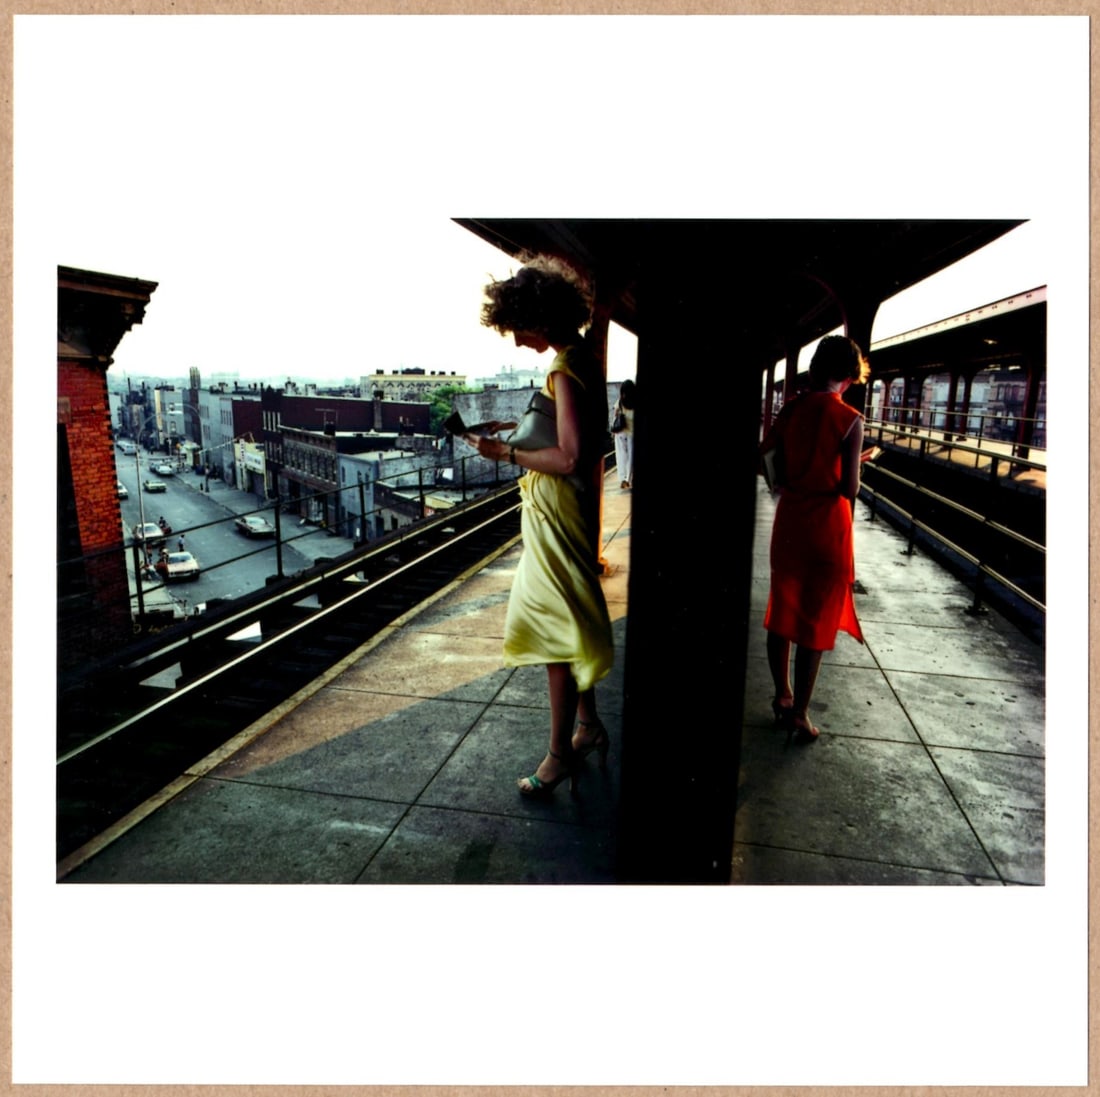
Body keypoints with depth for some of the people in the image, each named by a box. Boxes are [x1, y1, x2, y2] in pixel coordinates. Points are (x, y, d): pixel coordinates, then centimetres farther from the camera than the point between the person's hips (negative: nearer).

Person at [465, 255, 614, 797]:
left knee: (558, 631, -1)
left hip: (557, 513, -10)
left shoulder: (566, 371, -20)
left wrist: (507, 452, -14)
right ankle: (588, 723, 35)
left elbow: (568, 457, -26)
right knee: (570, 622, 20)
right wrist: (518, 430, 13)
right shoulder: (584, 361, 11)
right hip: (573, 508, 10)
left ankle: (560, 754, 13)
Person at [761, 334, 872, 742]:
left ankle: (782, 698, 31)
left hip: (789, 522, 5)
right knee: (816, 625, 6)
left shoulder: (790, 410, 0)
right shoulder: (849, 420, -13)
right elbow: (850, 489, -13)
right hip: (828, 527, -4)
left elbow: (779, 472, 3)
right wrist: (856, 463, 6)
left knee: (782, 614, 17)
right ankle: (799, 715, 15)